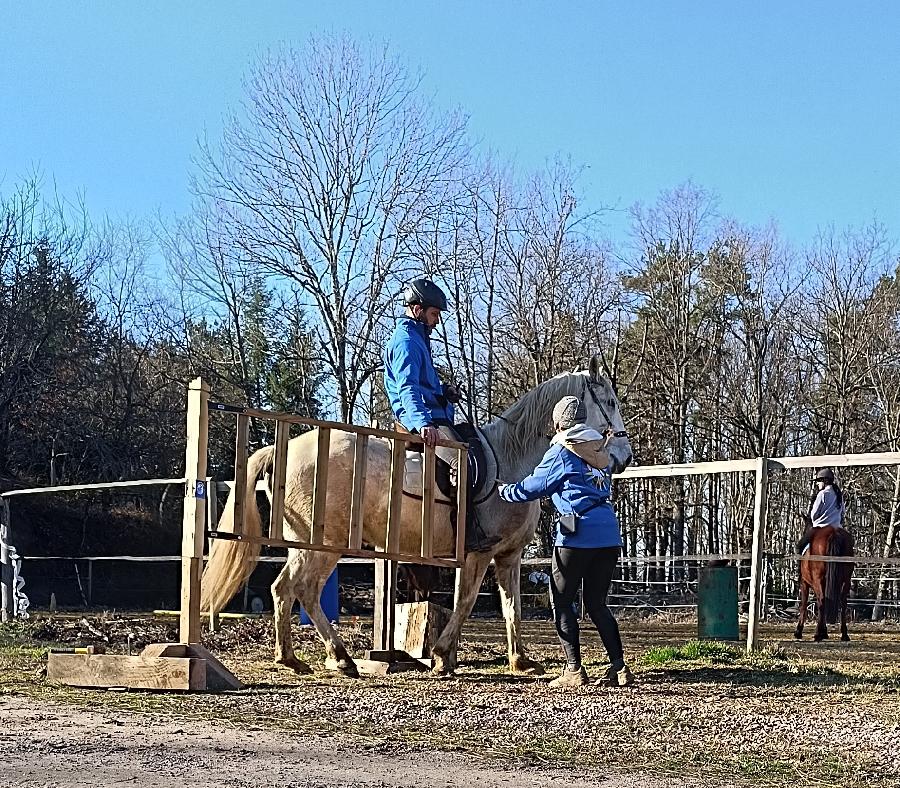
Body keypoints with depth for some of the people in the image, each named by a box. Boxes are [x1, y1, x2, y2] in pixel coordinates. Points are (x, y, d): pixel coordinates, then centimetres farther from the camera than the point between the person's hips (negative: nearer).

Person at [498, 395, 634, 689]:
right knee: (597, 603, 13)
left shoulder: (560, 453, -2)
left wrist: (503, 490, 23)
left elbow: (531, 488, 4)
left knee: (562, 602, 5)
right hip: (609, 535, 6)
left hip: (577, 535, -6)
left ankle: (574, 671, 0)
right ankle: (619, 667, 4)